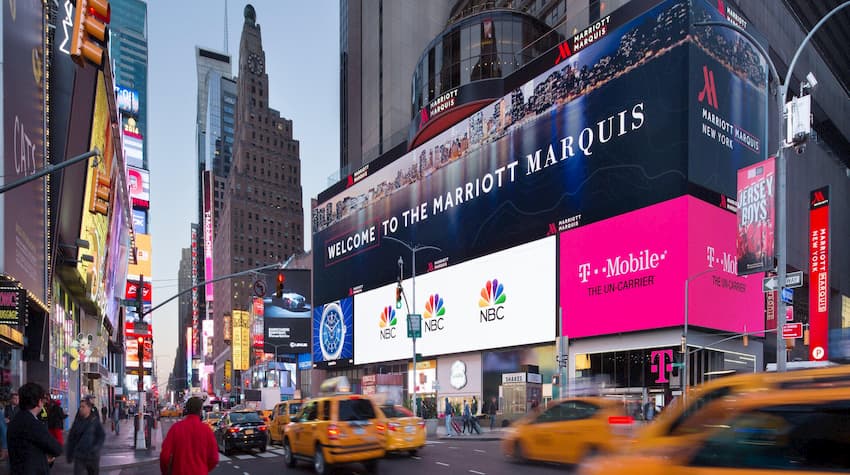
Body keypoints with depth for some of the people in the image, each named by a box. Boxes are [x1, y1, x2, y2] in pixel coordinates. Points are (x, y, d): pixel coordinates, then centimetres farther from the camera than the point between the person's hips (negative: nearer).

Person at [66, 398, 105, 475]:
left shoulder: (95, 420, -7)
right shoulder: (77, 420, 1)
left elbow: (102, 436, -8)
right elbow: (71, 437, 6)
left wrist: (96, 448, -21)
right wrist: (69, 453, 4)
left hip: (92, 455, -1)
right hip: (79, 455, 2)